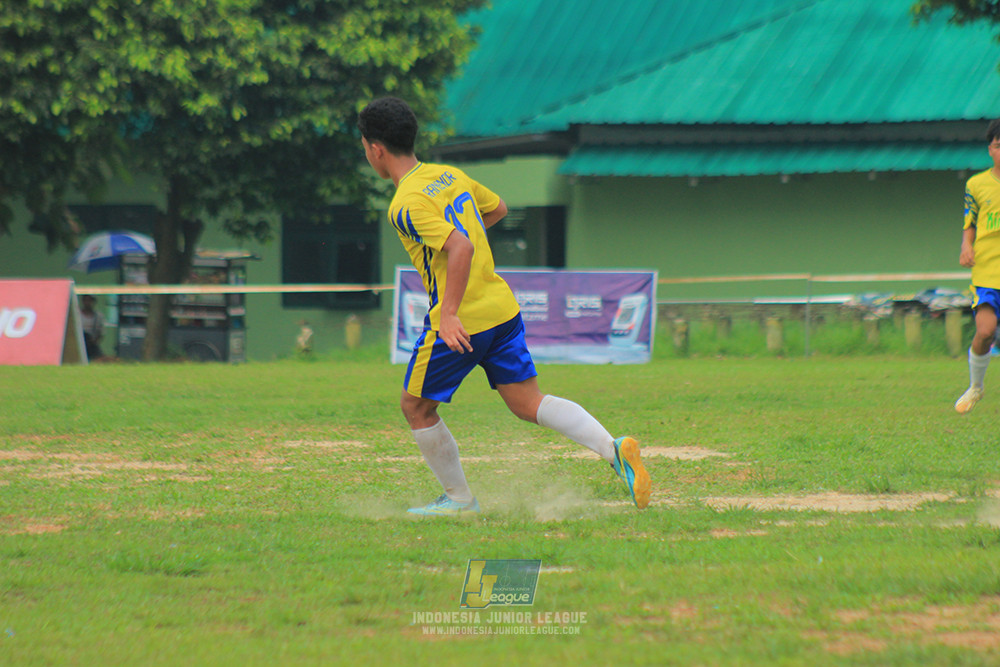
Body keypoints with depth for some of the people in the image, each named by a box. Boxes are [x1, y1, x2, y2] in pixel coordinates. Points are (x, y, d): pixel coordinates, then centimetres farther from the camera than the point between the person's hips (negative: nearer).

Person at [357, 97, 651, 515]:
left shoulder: (407, 205, -16)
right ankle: (614, 449, -13)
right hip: (502, 305, 8)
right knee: (528, 403, 6)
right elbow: (498, 208, 28)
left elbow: (461, 248, -28)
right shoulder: (451, 175, 10)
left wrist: (448, 313, -28)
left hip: (459, 323, -8)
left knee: (416, 407, 12)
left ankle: (459, 499, 19)